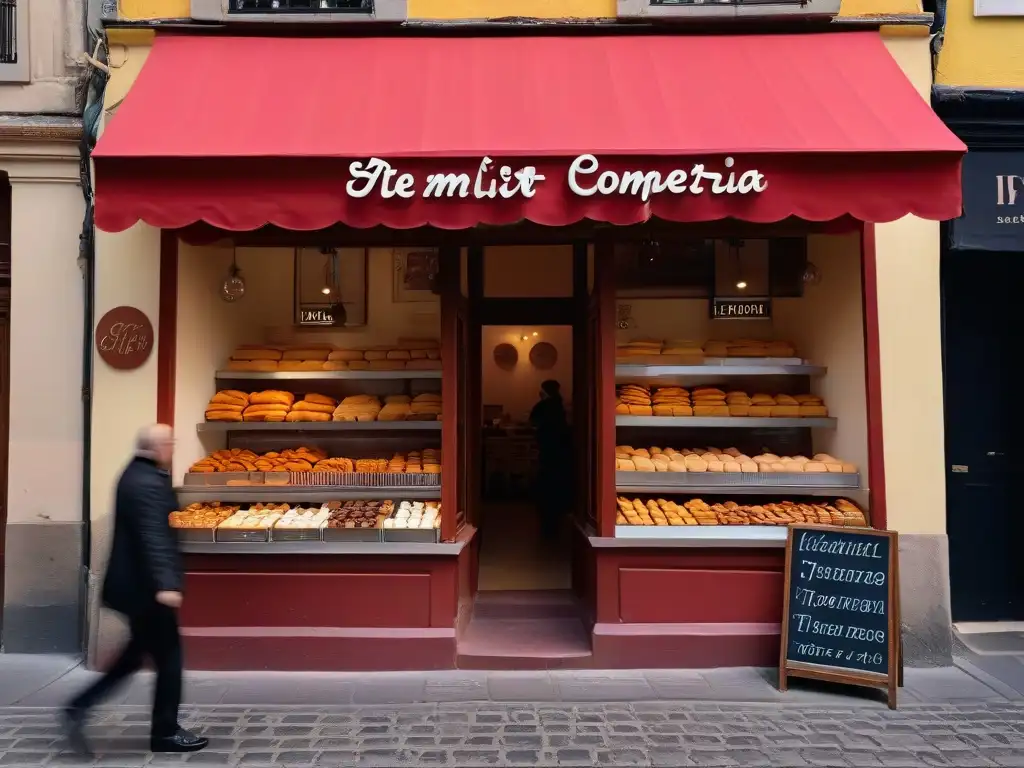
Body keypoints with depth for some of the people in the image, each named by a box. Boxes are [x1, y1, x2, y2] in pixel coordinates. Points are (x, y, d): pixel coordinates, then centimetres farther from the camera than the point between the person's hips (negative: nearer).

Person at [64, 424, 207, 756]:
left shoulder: (136, 474, 11)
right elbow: (154, 536, -31)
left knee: (137, 653, 20)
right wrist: (166, 583, -35)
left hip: (133, 582, 10)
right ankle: (165, 733, 16)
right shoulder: (148, 483, -22)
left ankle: (80, 708, 18)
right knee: (168, 656, 4)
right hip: (146, 586, -10)